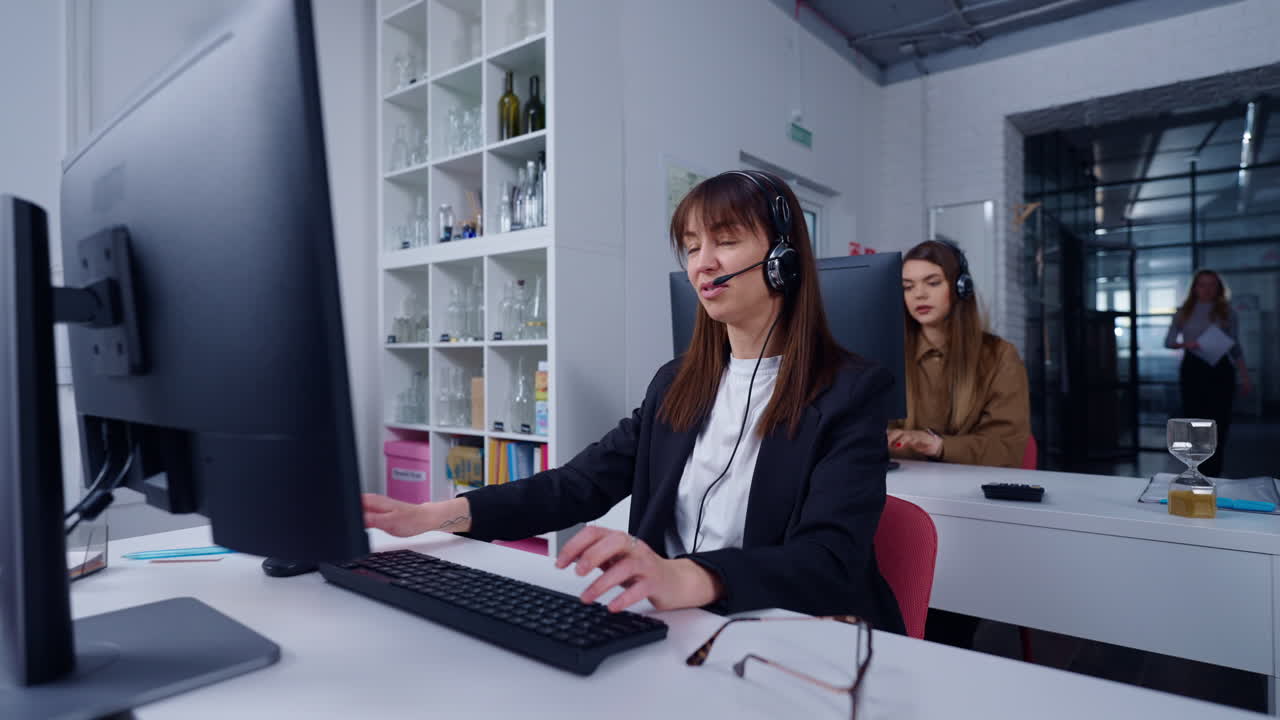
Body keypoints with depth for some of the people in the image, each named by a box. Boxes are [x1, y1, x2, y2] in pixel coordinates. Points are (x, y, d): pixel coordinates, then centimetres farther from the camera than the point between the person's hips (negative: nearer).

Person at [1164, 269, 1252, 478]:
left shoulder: (1228, 314, 6)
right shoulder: (1184, 313, 6)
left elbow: (1236, 347, 8)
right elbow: (1168, 341, 6)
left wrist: (1245, 377, 4)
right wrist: (1184, 344, -16)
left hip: (1220, 369, 0)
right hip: (1192, 368, 0)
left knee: (1219, 422, -2)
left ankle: (1213, 475, 5)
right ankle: (1196, 474, 11)